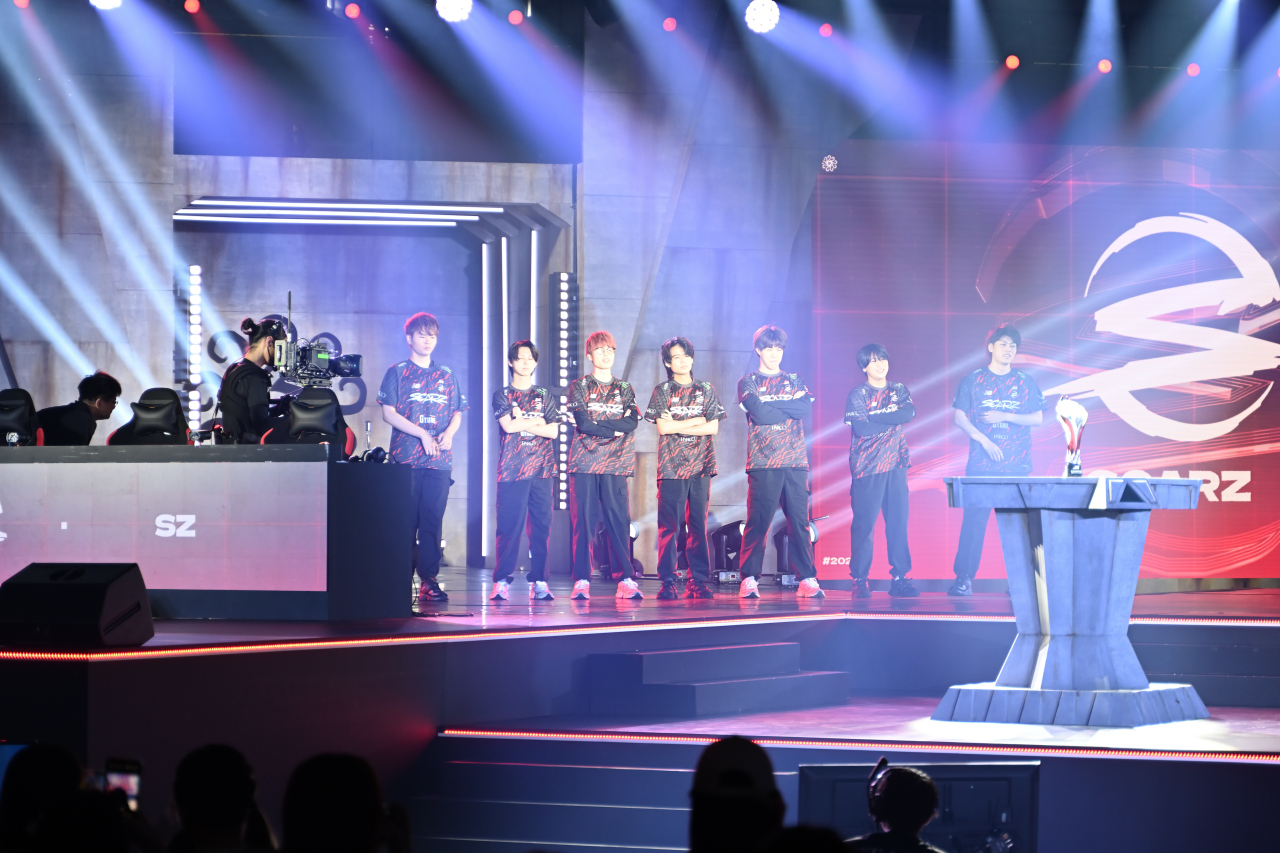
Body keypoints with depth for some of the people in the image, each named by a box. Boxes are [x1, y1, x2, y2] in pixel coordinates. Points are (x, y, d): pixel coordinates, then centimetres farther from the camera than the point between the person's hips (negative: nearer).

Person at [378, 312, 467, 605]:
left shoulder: (446, 376, 16)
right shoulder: (397, 373, 5)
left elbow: (457, 413, 17)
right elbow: (389, 413, -2)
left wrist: (449, 433, -6)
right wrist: (422, 434, -12)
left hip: (439, 459, 3)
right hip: (406, 458, -3)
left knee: (433, 518, -1)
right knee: (406, 519, -5)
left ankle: (429, 580, 0)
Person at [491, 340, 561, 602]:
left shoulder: (544, 396, 16)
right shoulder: (502, 395, 10)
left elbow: (554, 431, 4)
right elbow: (508, 426, -7)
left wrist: (521, 423, -4)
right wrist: (537, 422, 1)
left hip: (541, 468, 2)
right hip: (512, 469, -2)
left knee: (541, 526, -2)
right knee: (509, 526, -8)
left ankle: (538, 581, 0)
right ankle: (502, 581, -7)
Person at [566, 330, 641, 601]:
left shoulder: (624, 390, 16)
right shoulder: (580, 386, 8)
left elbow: (632, 422, -2)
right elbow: (582, 423, -6)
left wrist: (597, 424, -9)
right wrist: (614, 429, -6)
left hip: (615, 464, 2)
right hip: (584, 461, -2)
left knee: (619, 520, -4)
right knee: (583, 520, -4)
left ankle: (626, 579, -4)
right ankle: (581, 581, -4)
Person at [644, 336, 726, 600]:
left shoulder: (706, 391, 12)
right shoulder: (662, 392, 7)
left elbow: (714, 428, 2)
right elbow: (662, 427, -5)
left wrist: (677, 426, -4)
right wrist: (697, 421, -1)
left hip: (700, 467, 2)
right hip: (671, 467, -2)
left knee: (698, 525, 1)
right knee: (669, 526, -5)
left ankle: (698, 581, 3)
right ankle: (668, 582, -4)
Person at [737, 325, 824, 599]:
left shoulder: (795, 382, 19)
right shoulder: (748, 383, 9)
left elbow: (806, 408, -2)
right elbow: (759, 413, -9)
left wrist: (771, 403, -6)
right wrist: (790, 407, -1)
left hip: (795, 462, 3)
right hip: (763, 462, -3)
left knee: (800, 520, 0)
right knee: (758, 521, -7)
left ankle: (807, 579, 1)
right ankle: (749, 579, -5)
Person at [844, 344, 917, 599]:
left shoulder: (899, 390, 14)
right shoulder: (858, 394, 2)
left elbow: (909, 413, -6)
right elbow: (861, 427, -12)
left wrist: (873, 415, -10)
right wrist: (892, 418, -5)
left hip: (896, 463, 4)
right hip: (867, 465, -4)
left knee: (898, 521, 1)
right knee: (863, 523, -5)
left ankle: (899, 578, 5)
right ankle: (859, 580, -1)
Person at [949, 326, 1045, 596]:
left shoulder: (1025, 382, 10)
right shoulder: (973, 380, 6)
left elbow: (1037, 418, 7)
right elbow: (960, 417, 3)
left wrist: (1004, 416, -8)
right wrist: (984, 440, -11)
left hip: (1016, 464, 1)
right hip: (981, 463, -1)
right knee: (974, 518, -6)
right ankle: (963, 578, -3)